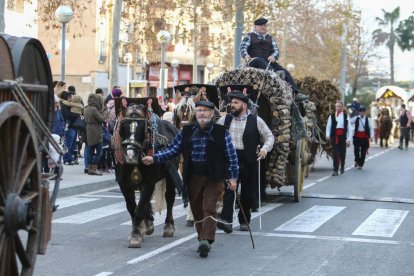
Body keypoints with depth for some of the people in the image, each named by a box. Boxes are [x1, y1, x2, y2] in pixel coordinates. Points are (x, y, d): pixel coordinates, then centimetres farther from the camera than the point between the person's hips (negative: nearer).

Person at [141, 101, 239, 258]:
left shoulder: (221, 133, -2)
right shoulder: (186, 132, 7)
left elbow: (231, 156, 0)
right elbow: (173, 150, 8)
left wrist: (232, 177, -4)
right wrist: (154, 158, -3)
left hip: (213, 177, -4)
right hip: (193, 177, 4)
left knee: (209, 208, -12)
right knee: (197, 209, 9)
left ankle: (206, 240, -20)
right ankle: (203, 240, 20)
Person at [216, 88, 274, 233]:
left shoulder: (255, 120, 3)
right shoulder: (225, 119, 9)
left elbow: (269, 136, 8)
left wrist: (265, 149, -9)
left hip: (248, 161, 0)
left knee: (248, 192, 7)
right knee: (228, 188, -14)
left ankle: (244, 221, 23)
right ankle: (226, 220, -19)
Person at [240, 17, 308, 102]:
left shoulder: (270, 38, 26)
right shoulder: (249, 36, 15)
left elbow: (276, 50, 15)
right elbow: (243, 48, 2)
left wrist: (273, 56, -10)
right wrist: (246, 56, -21)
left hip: (268, 61, 4)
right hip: (255, 61, -4)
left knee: (285, 72, -17)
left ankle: (297, 93, -28)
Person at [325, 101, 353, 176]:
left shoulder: (346, 116, 6)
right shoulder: (332, 116, 5)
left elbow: (350, 128, 5)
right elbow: (328, 126, 2)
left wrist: (349, 139, 0)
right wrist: (327, 135, -15)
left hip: (342, 136, 1)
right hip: (334, 136, -1)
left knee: (342, 153, 10)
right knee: (335, 153, -6)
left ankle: (342, 167, 35)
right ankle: (335, 170, -3)